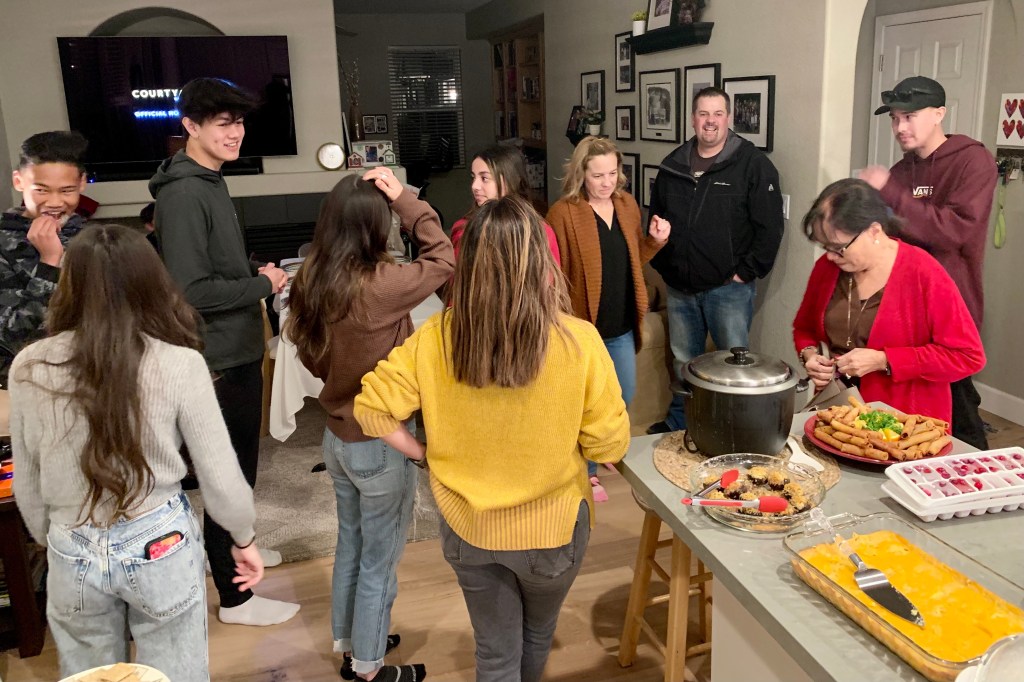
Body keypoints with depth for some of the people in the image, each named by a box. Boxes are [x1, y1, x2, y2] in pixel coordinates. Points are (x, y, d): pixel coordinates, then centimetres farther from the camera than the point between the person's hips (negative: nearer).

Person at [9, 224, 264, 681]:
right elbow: (220, 475, -9)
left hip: (73, 554, 2)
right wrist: (244, 538, 8)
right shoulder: (179, 365, -17)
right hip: (160, 544, -2)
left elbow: (26, 482, 4)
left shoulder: (28, 368, -8)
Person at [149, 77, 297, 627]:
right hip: (219, 359, -10)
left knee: (239, 462, 24)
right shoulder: (183, 195, -20)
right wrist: (262, 285, -16)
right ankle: (234, 597, 15)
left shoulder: (209, 182, 13)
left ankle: (231, 548, 44)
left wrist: (256, 271, 6)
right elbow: (191, 290, -26)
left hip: (239, 350, 10)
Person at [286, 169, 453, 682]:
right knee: (379, 561, 12)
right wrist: (405, 199, -10)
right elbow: (443, 260, -10)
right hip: (380, 444, -7)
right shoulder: (382, 285, -27)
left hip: (337, 437, 7)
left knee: (350, 545, 25)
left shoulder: (311, 281, -5)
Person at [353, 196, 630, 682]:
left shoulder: (436, 338, -18)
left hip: (468, 525, 1)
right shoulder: (579, 341, -23)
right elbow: (610, 444, -15)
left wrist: (426, 455, 1)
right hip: (551, 527, 0)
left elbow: (370, 408, -12)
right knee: (537, 634, 31)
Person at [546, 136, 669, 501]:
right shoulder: (564, 213, -14)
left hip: (622, 327, 6)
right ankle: (585, 472, 28)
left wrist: (655, 240, -3)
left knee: (623, 399, 17)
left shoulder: (627, 204, 5)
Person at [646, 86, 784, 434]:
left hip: (728, 287, -5)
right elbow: (655, 219, 19)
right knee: (683, 361, 18)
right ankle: (678, 421, 34)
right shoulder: (674, 164, 8)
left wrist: (746, 273, -11)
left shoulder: (753, 164, -7)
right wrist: (663, 265, 11)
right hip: (680, 288, 5)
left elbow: (770, 226, -10)